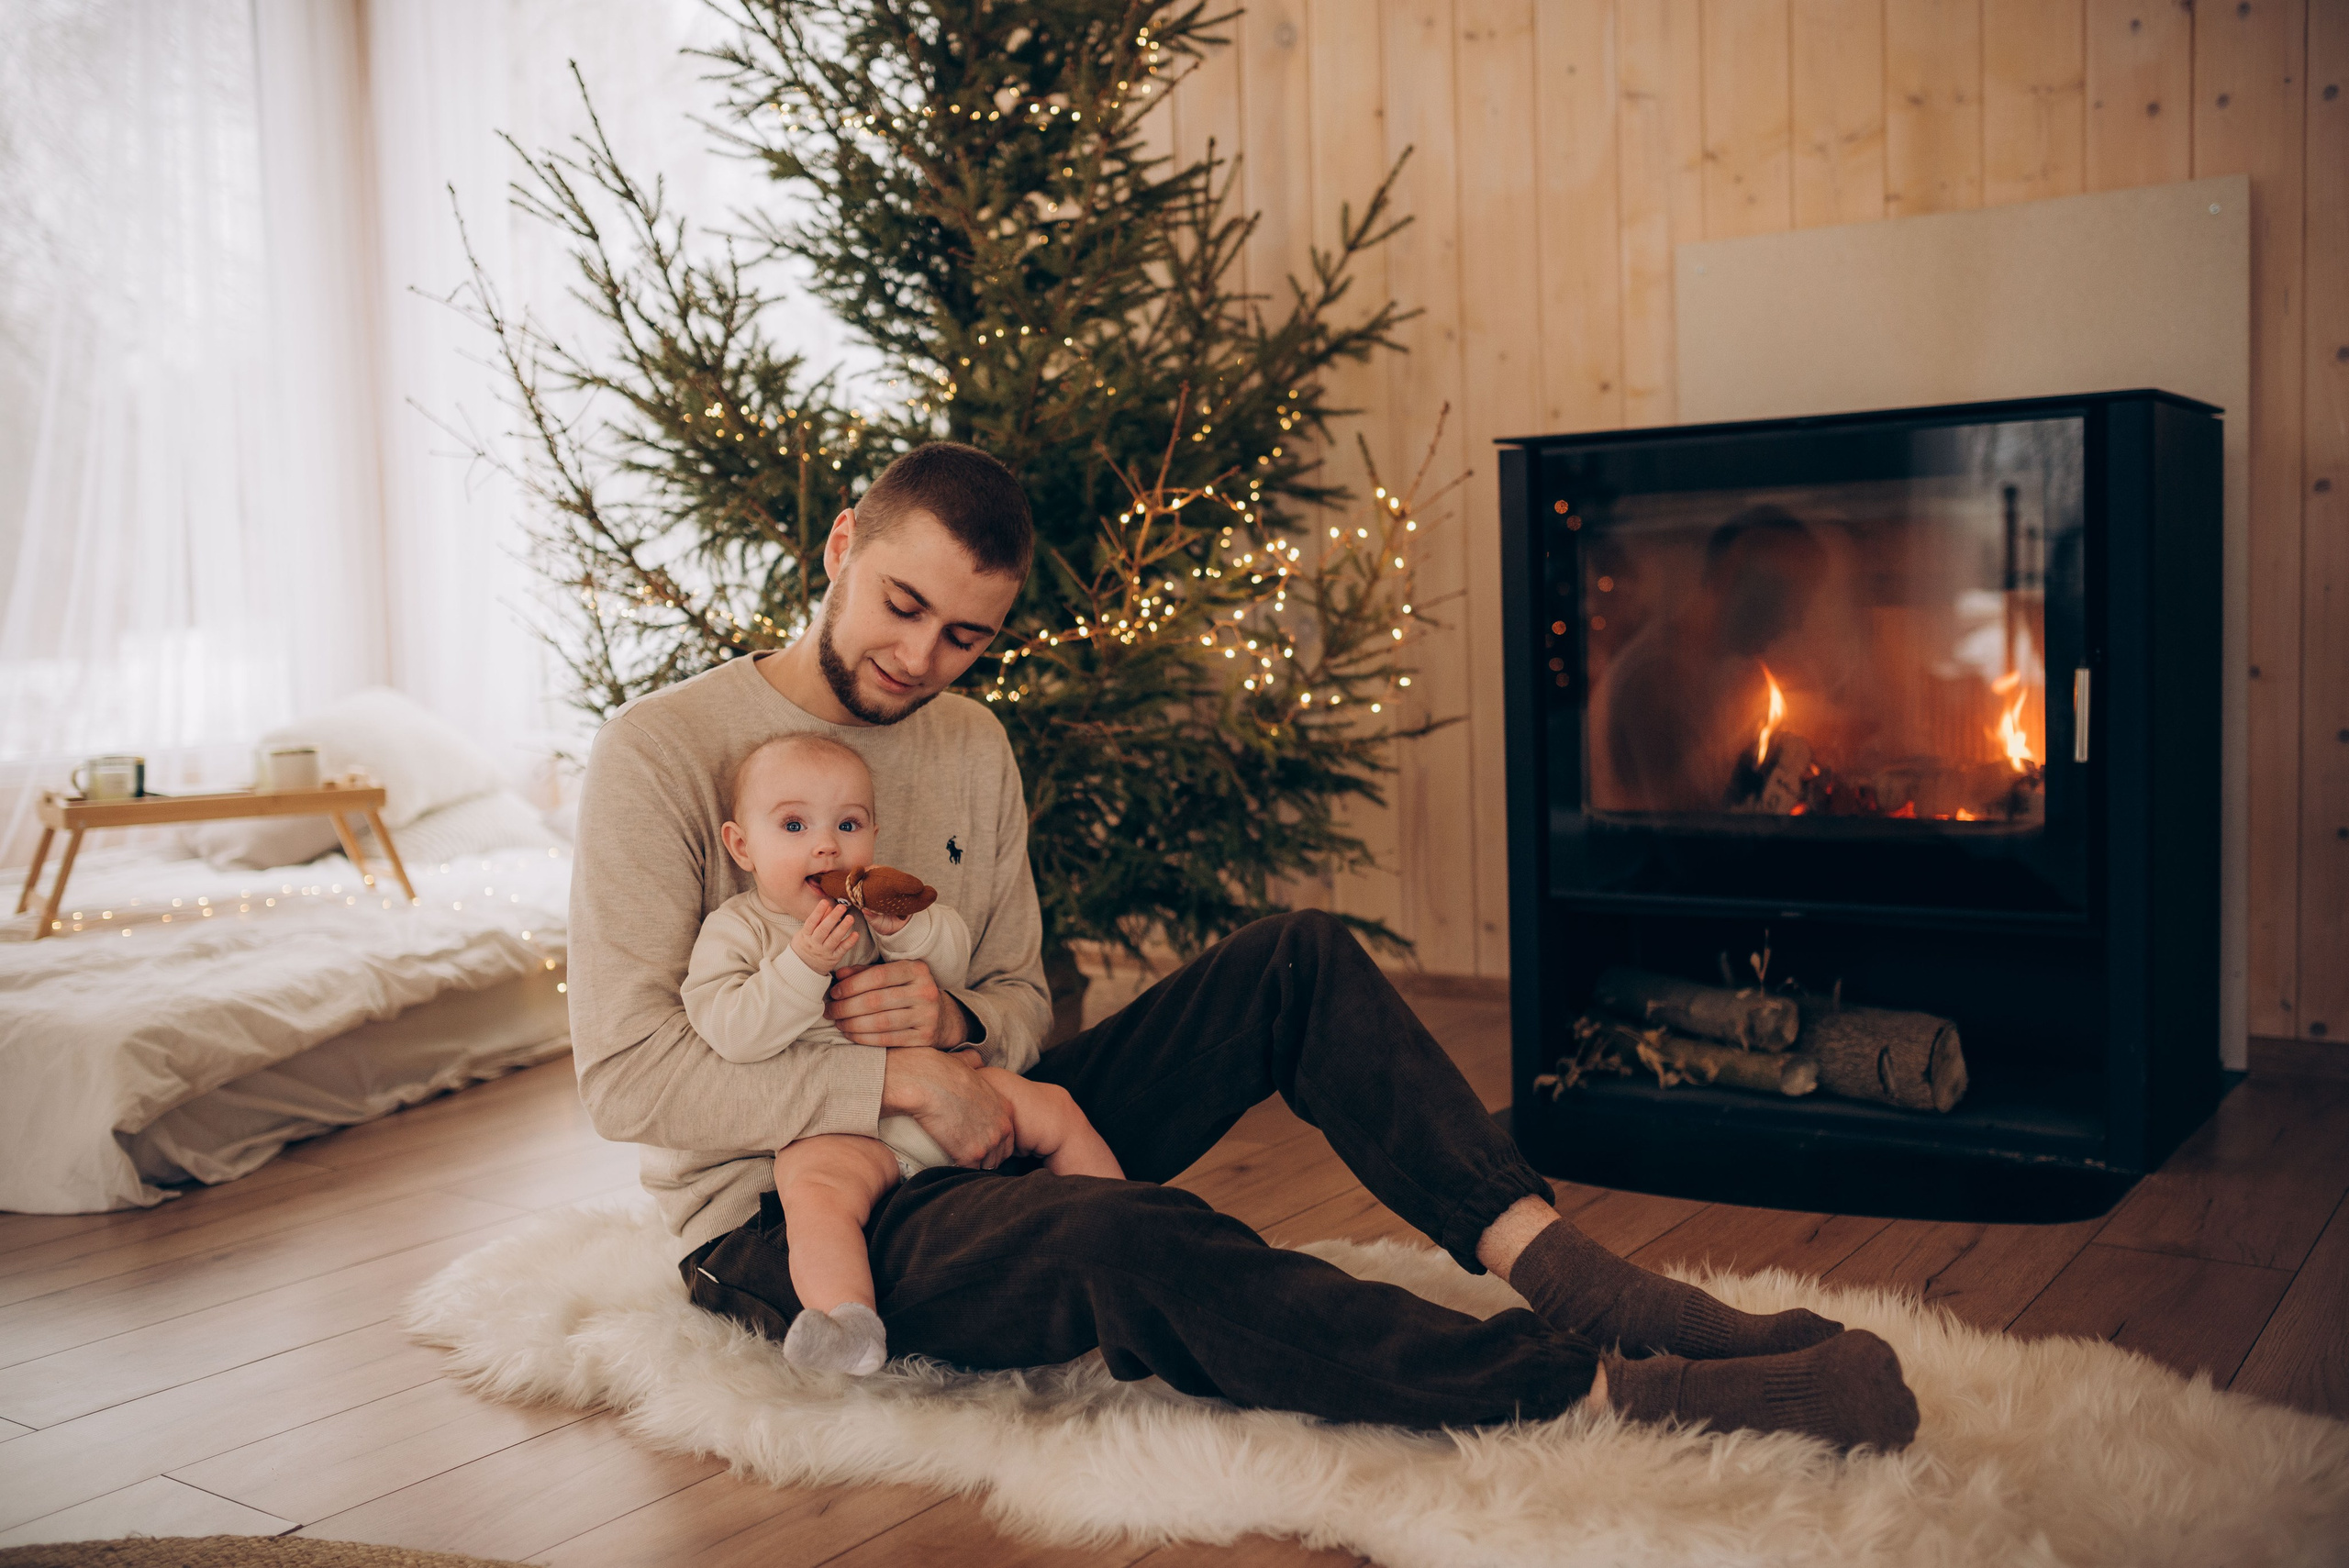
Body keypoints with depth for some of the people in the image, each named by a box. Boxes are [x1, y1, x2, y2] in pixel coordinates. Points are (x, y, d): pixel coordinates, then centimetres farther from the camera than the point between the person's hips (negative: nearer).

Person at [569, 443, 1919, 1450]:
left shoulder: (972, 748, 7)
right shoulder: (662, 753, -12)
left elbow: (1023, 999, 11)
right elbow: (629, 1076, -18)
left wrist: (962, 1026, -15)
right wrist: (901, 1081, -24)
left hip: (965, 1134, 7)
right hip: (788, 1220, -6)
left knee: (1298, 960, -11)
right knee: (1137, 1246, -38)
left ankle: (1552, 1261, -24)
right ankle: (1606, 1388, -38)